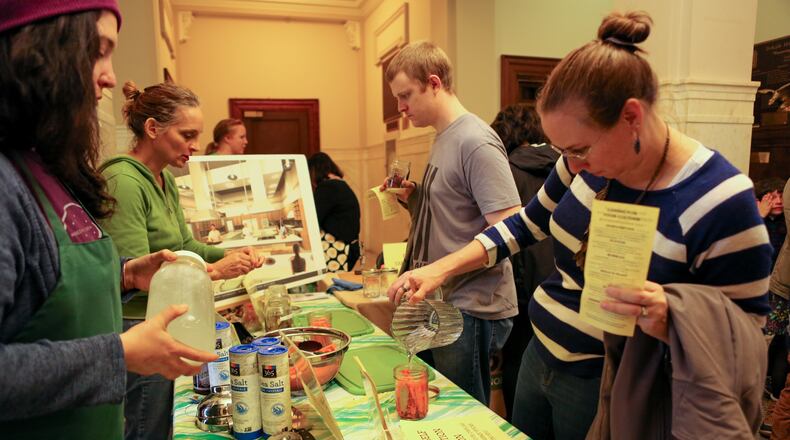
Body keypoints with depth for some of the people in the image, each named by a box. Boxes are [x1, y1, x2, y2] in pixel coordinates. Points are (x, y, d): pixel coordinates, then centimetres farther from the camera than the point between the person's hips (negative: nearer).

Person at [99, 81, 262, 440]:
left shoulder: (165, 180, 8)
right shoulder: (122, 182, -20)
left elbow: (185, 244, 14)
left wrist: (228, 253, -3)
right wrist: (213, 271, -22)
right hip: (135, 329, -9)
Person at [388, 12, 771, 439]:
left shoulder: (721, 203, -24)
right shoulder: (589, 160, -8)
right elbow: (526, 224, 7)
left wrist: (667, 323, -36)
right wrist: (440, 269, 0)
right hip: (538, 358, 6)